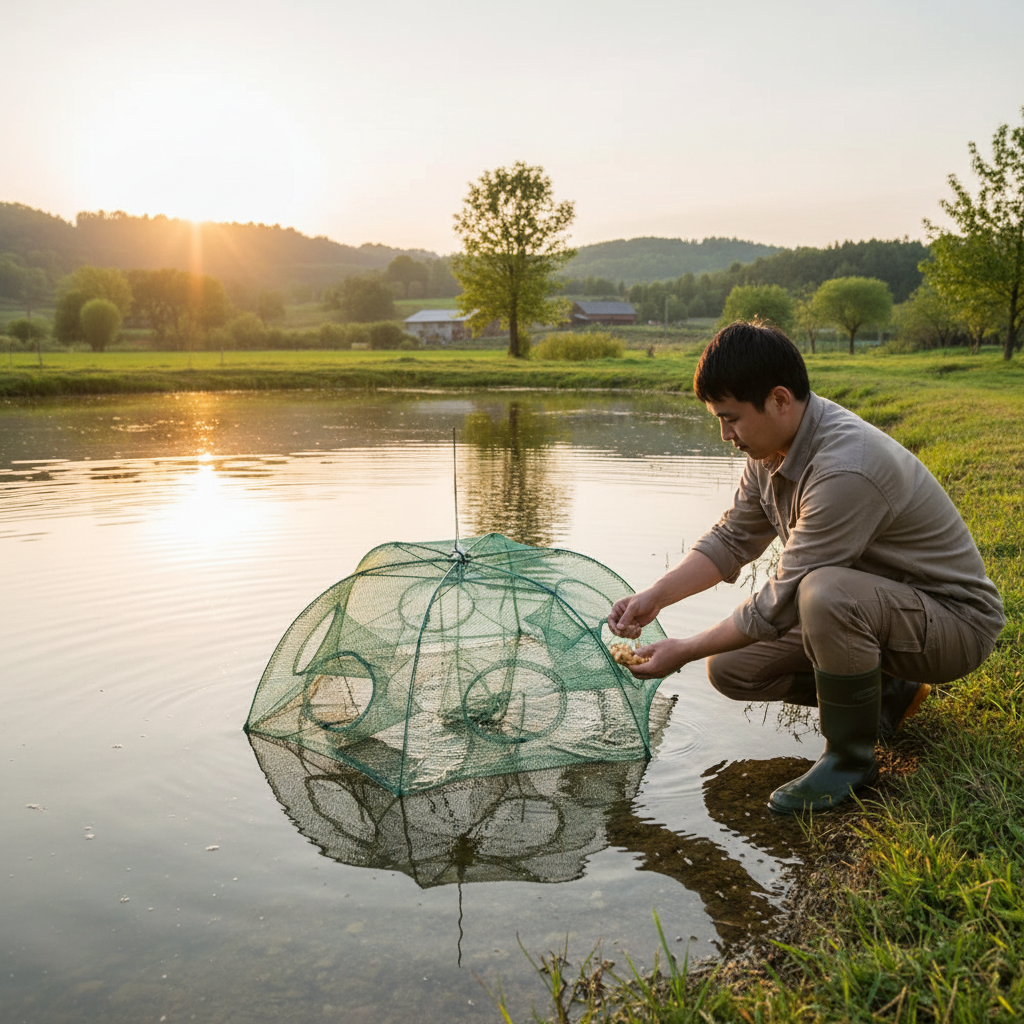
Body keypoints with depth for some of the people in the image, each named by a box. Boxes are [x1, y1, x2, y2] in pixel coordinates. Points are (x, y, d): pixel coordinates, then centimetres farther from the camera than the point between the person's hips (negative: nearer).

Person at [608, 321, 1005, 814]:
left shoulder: (845, 471, -33)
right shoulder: (773, 443, -4)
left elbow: (783, 601, -27)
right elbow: (732, 539, 6)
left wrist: (684, 651, -18)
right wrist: (654, 597, -7)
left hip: (954, 620, -8)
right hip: (867, 604, 9)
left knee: (825, 593, -39)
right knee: (730, 668, -1)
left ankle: (850, 757, -15)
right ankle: (882, 695, 12)